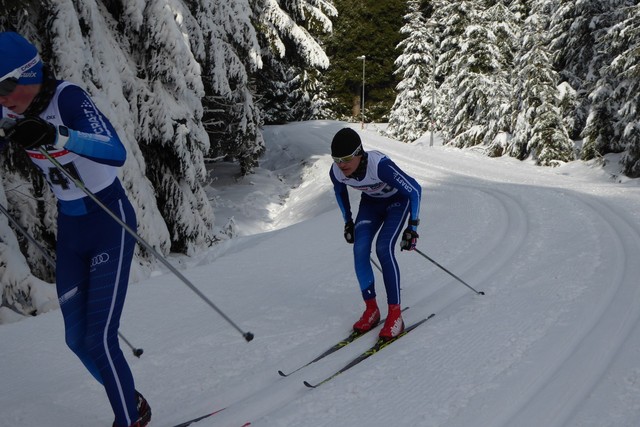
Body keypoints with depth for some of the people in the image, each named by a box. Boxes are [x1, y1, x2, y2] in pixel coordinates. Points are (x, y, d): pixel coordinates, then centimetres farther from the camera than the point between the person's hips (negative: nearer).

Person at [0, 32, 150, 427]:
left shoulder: (68, 98, -20)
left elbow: (116, 153, -35)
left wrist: (57, 136, -50)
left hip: (110, 222, -7)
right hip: (70, 230, 7)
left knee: (99, 338, -11)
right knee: (78, 339, 10)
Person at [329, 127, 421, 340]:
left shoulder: (380, 165, -39)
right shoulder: (336, 172, -23)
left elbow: (415, 190, -27)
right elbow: (340, 191, 4)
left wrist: (412, 227, -26)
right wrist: (348, 221, 8)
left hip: (398, 200, -5)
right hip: (370, 202, 5)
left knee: (384, 248, -22)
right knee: (360, 249, -13)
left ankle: (395, 314, -13)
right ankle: (371, 309, 2)